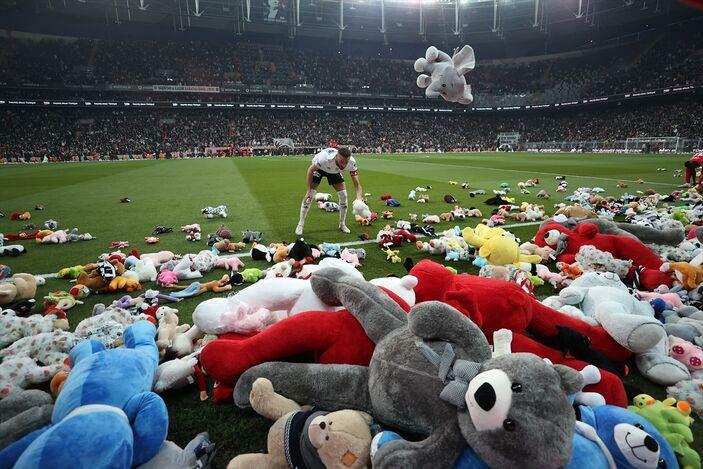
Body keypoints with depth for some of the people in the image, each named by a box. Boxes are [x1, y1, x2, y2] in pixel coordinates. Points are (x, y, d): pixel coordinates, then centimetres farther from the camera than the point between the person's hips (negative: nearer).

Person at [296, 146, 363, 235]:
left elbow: (357, 184, -30)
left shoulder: (351, 162, -34)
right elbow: (310, 170, -25)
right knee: (310, 196, -11)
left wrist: (359, 199, -48)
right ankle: (300, 225, 4)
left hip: (335, 171, 3)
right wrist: (309, 190, -25)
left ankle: (342, 225, 12)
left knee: (343, 195, -6)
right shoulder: (325, 158, -44)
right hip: (319, 168, -3)